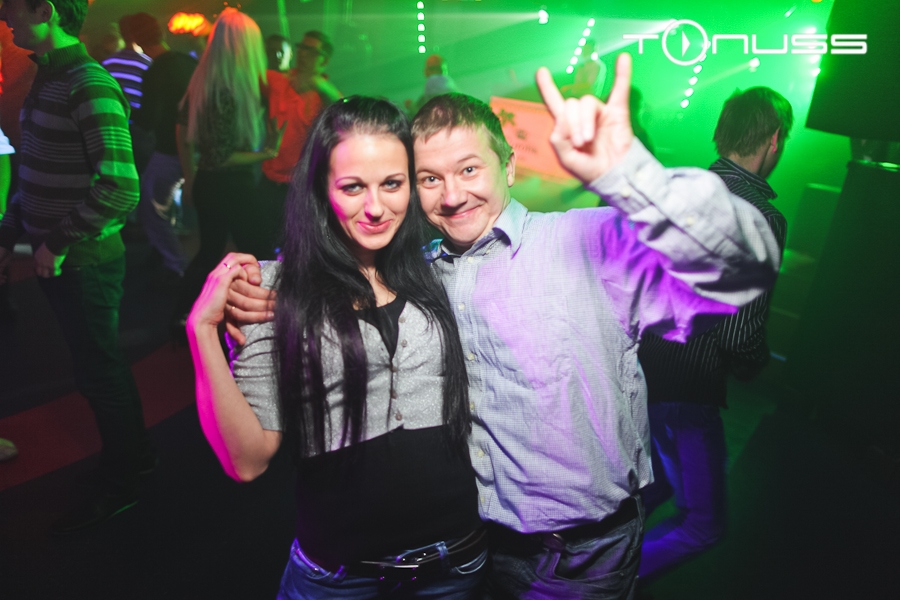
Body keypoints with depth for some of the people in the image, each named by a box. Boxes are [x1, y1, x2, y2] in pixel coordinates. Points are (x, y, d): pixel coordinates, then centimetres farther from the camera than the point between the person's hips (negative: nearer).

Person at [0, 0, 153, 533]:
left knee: (98, 372, 5)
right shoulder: (47, 80, 9)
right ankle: (135, 454, 38)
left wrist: (60, 245, -19)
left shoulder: (90, 86, -19)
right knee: (101, 364, 19)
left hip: (84, 264, -8)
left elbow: (120, 189, -28)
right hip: (57, 262, 8)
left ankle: (119, 484, 24)